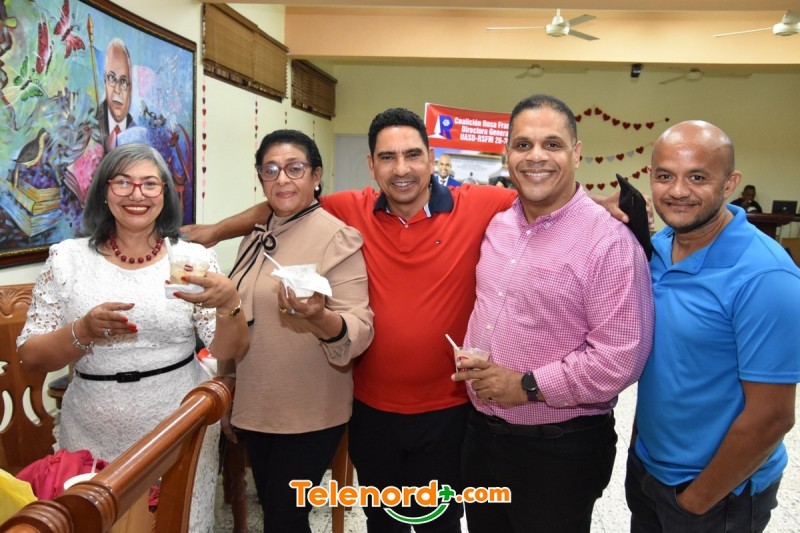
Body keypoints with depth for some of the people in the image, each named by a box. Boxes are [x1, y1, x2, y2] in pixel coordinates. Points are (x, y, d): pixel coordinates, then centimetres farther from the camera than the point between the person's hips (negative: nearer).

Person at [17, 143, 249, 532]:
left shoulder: (194, 258, -4)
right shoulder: (67, 258, -2)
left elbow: (229, 353, -6)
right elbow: (30, 356, -2)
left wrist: (229, 303, -26)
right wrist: (83, 333, -21)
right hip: (94, 438, 1)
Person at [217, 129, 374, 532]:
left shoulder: (338, 236, -15)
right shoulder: (257, 236, 6)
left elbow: (360, 329, -21)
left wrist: (320, 318, -42)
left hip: (308, 416, -6)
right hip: (254, 408, 7)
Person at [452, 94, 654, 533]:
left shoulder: (609, 241, -18)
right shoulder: (496, 225, 4)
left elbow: (621, 358, -22)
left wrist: (528, 386, -20)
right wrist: (468, 358, 2)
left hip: (561, 448, -6)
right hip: (481, 432, 6)